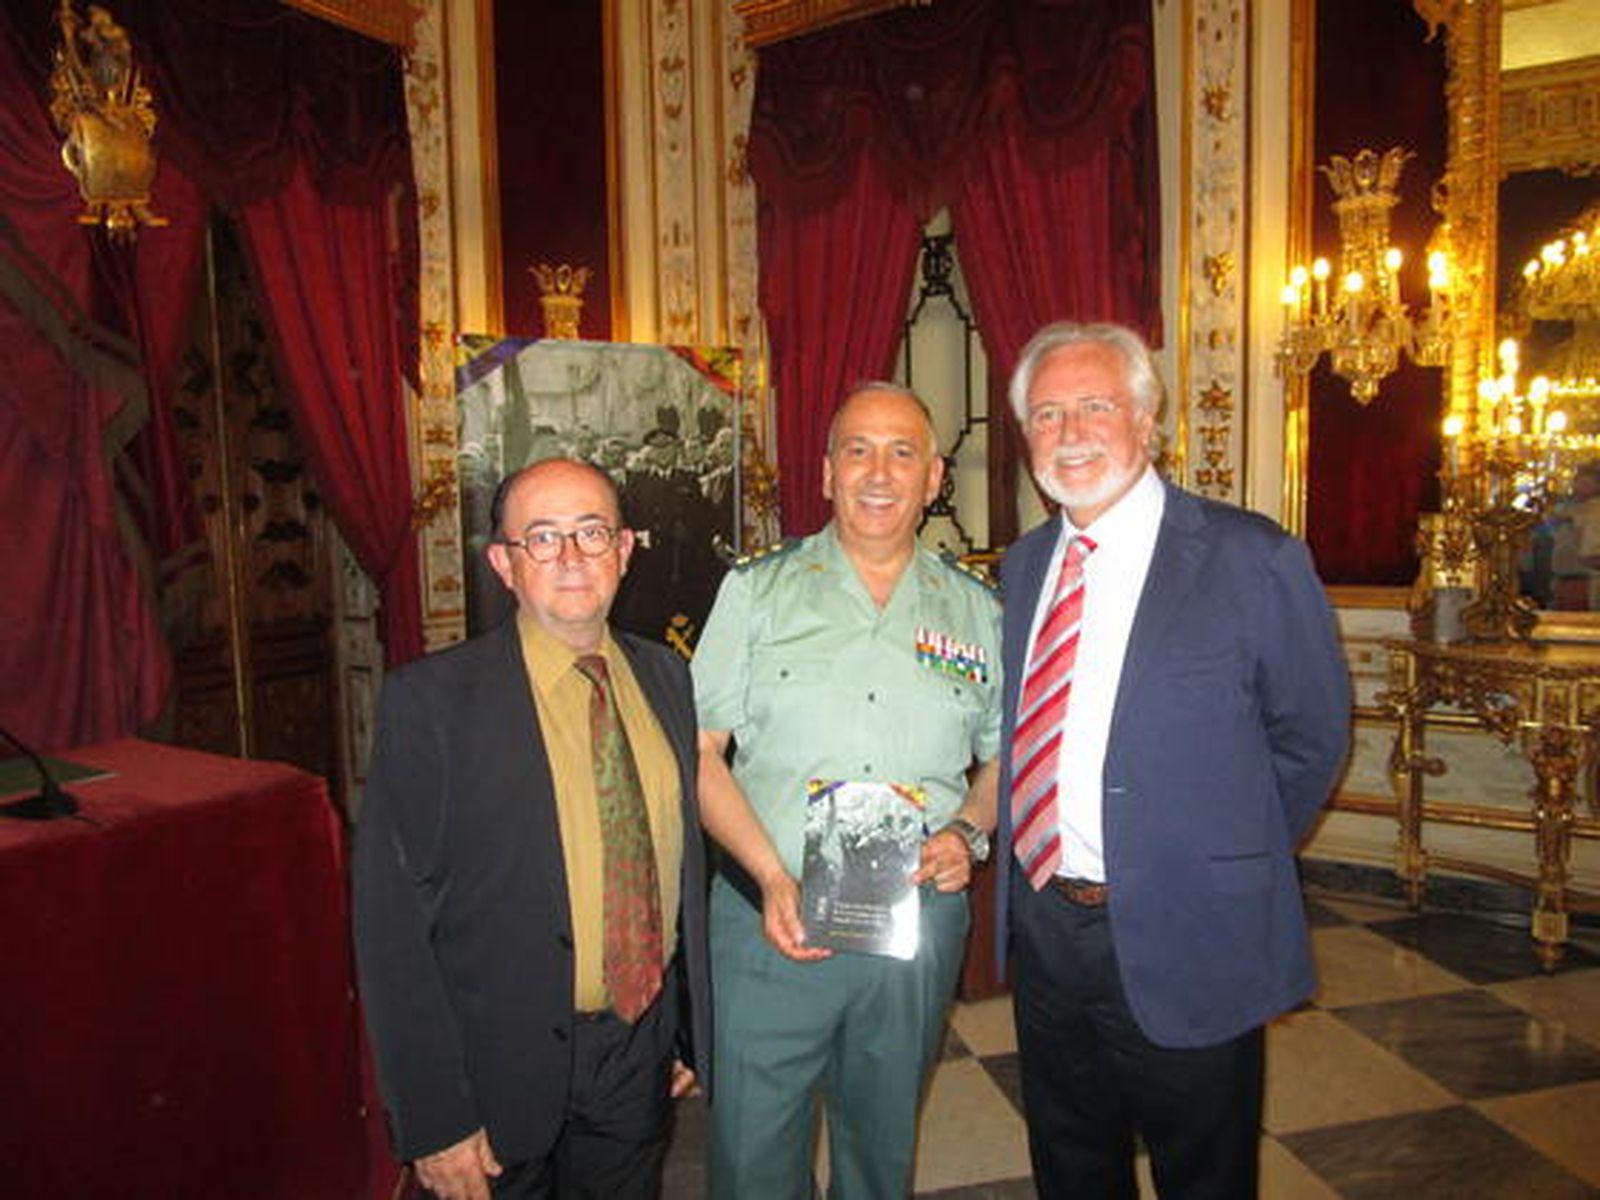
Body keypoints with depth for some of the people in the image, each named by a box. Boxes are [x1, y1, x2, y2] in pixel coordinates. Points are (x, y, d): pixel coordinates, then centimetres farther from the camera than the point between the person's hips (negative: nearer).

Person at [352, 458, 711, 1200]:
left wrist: (693, 1033, 10)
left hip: (642, 1063, 4)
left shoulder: (664, 676, 0)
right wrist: (434, 1121, -13)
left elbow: (687, 857, 7)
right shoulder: (430, 700, -15)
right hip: (502, 1077, -4)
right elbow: (391, 923, -13)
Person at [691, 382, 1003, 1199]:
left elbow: (1004, 758, 13)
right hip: (769, 917, -1)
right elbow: (698, 752, -4)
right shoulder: (757, 590, 0)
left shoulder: (976, 612, 5)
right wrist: (773, 878, -15)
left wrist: (968, 832, -7)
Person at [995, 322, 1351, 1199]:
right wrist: (1034, 867, 5)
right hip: (1041, 924, 5)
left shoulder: (1252, 559, -13)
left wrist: (1232, 865, 0)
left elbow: (1311, 739, -4)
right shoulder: (1022, 566, 4)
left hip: (1186, 944, -5)